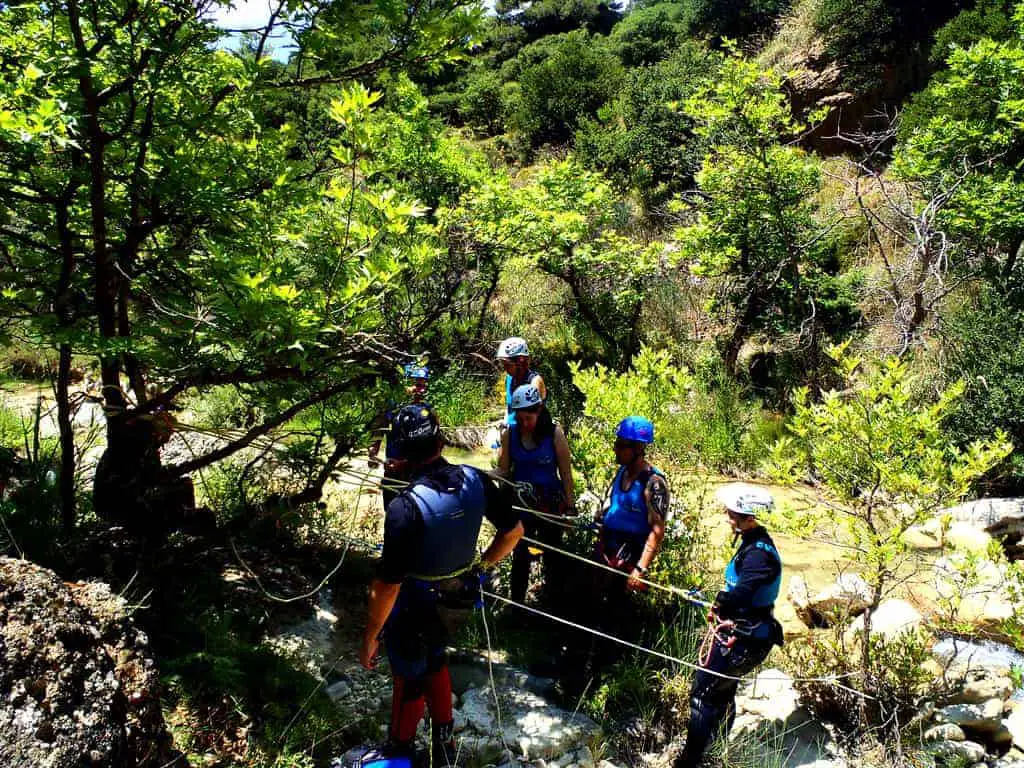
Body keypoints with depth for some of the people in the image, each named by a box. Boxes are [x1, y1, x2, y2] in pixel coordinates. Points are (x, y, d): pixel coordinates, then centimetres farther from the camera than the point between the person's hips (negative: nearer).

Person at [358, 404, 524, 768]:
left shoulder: (405, 507, -33)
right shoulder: (475, 480, -17)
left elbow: (387, 585, -27)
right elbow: (513, 531, -2)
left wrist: (370, 638, -12)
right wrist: (481, 566, 14)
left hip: (415, 606, -5)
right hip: (459, 597, 5)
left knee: (409, 676, 20)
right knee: (434, 659, 30)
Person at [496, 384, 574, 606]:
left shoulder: (554, 433, -10)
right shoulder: (510, 434, -5)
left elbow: (565, 473, -5)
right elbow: (503, 470, 0)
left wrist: (570, 507, -4)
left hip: (551, 503, -1)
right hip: (521, 503, 1)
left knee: (552, 556, 11)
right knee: (520, 556, 5)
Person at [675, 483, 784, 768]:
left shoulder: (759, 553, -25)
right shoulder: (753, 543, 7)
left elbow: (740, 594, -32)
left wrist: (718, 606, -13)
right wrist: (722, 605, 0)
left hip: (743, 639, -10)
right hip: (743, 633, 10)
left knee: (703, 692, -5)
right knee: (722, 691, 23)